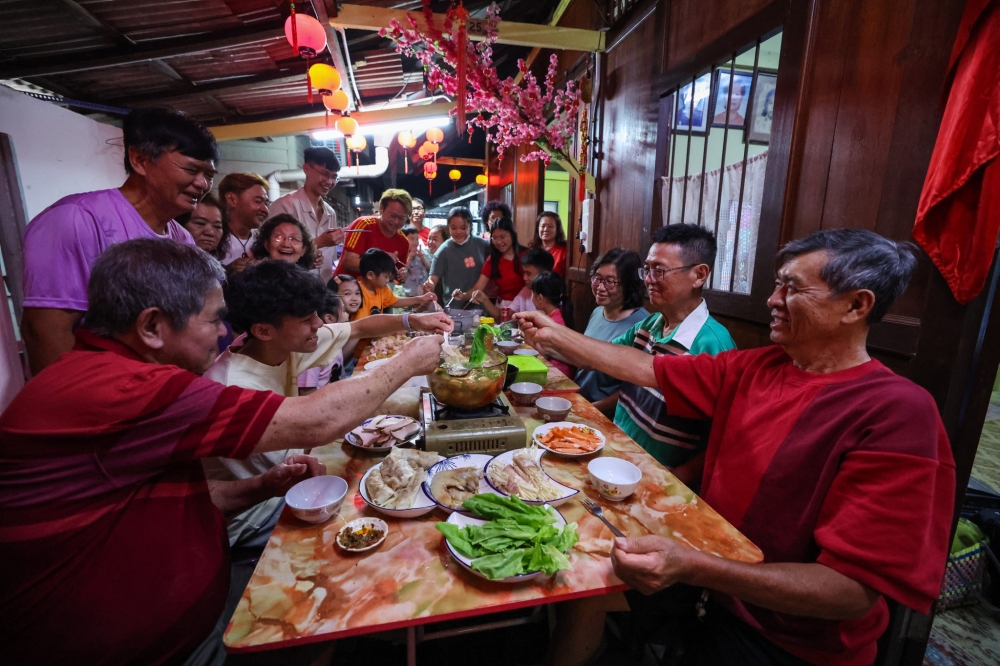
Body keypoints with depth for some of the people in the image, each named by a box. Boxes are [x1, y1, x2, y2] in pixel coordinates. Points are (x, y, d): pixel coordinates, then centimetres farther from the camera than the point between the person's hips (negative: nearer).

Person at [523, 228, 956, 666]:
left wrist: (692, 567, -37)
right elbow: (647, 369, 1)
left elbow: (854, 593, -25)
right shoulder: (757, 367, -2)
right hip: (713, 571, 5)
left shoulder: (897, 413, -22)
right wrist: (554, 335, 1)